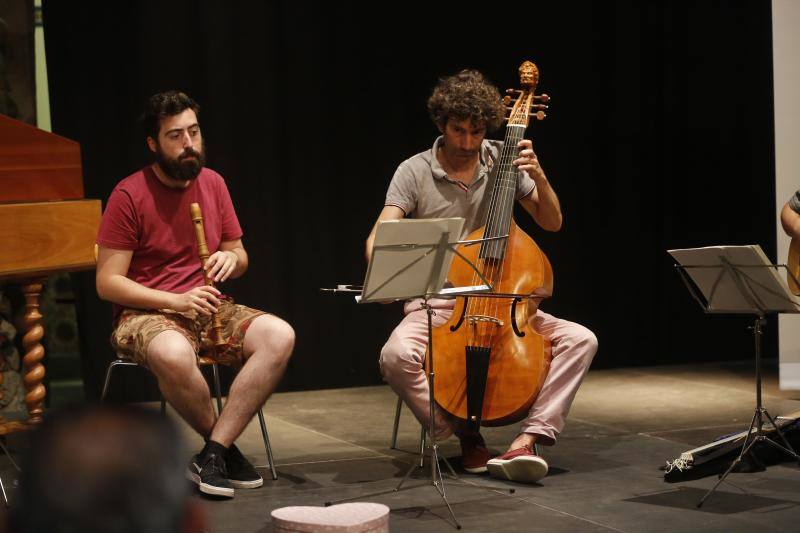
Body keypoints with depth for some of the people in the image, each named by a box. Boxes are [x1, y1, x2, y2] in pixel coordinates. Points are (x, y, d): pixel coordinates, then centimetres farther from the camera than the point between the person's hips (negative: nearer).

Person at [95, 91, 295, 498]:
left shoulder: (212, 183, 8)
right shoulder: (129, 195, -9)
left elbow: (240, 258, 18)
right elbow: (107, 283, -10)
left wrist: (230, 258, -7)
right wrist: (176, 300, -20)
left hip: (210, 309, 5)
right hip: (145, 314, -5)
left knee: (280, 336, -23)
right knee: (174, 354, -40)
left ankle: (213, 454, -21)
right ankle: (224, 445, -12)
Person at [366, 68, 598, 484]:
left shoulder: (503, 161, 3)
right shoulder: (414, 172, -4)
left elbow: (551, 223, 6)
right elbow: (379, 236, -14)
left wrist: (539, 178, -12)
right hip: (434, 305, -2)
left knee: (580, 339, -20)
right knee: (397, 355, -34)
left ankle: (526, 441, -26)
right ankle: (465, 436, -15)